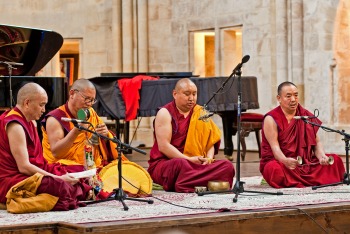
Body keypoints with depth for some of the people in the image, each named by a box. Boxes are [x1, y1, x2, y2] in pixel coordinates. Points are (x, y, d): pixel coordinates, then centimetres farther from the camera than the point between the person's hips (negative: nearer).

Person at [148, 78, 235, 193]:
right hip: (164, 163, -5)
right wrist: (189, 159, -20)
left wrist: (209, 158, -10)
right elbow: (163, 146, -12)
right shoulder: (165, 113, -2)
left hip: (197, 164, 6)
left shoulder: (200, 113, 15)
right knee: (180, 164, -41)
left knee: (227, 166, -21)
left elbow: (210, 140, 12)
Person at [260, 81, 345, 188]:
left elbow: (317, 142, 7)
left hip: (305, 162, 5)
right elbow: (275, 147, -17)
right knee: (275, 169, -40)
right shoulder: (271, 119, -5)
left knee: (335, 160, -12)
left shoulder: (306, 115, 11)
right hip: (278, 161, -5)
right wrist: (286, 161, -39)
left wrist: (322, 156, -17)